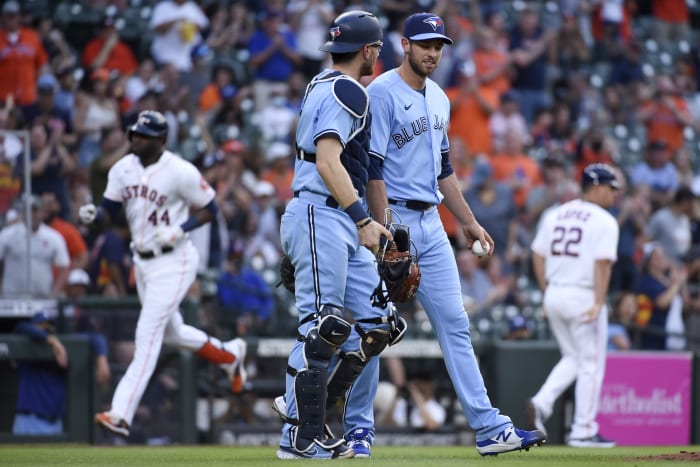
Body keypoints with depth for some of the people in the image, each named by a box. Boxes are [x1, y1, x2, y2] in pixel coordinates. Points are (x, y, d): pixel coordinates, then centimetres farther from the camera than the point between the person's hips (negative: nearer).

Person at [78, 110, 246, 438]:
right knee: (171, 332, 21)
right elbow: (109, 209, 4)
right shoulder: (123, 169, 2)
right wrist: (92, 214, -19)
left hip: (174, 262, -8)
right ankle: (229, 354, 47)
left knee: (147, 334, -14)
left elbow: (209, 209, -9)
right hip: (142, 261, 8)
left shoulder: (180, 172, -16)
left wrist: (179, 231, -23)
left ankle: (121, 414, -19)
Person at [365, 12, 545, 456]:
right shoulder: (382, 94, -11)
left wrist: (469, 222, 21)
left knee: (455, 323, 5)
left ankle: (491, 428, 3)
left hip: (431, 223, 8)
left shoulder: (439, 99, 15)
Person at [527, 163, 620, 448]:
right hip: (583, 297, -7)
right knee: (591, 363, 3)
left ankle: (542, 402, -1)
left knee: (572, 358, 21)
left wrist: (546, 293, 16)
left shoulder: (555, 215, 11)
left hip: (554, 296, 7)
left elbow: (538, 255, 11)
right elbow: (602, 263, -18)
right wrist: (599, 303, -21)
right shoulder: (604, 221, -8)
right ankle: (583, 431, 4)